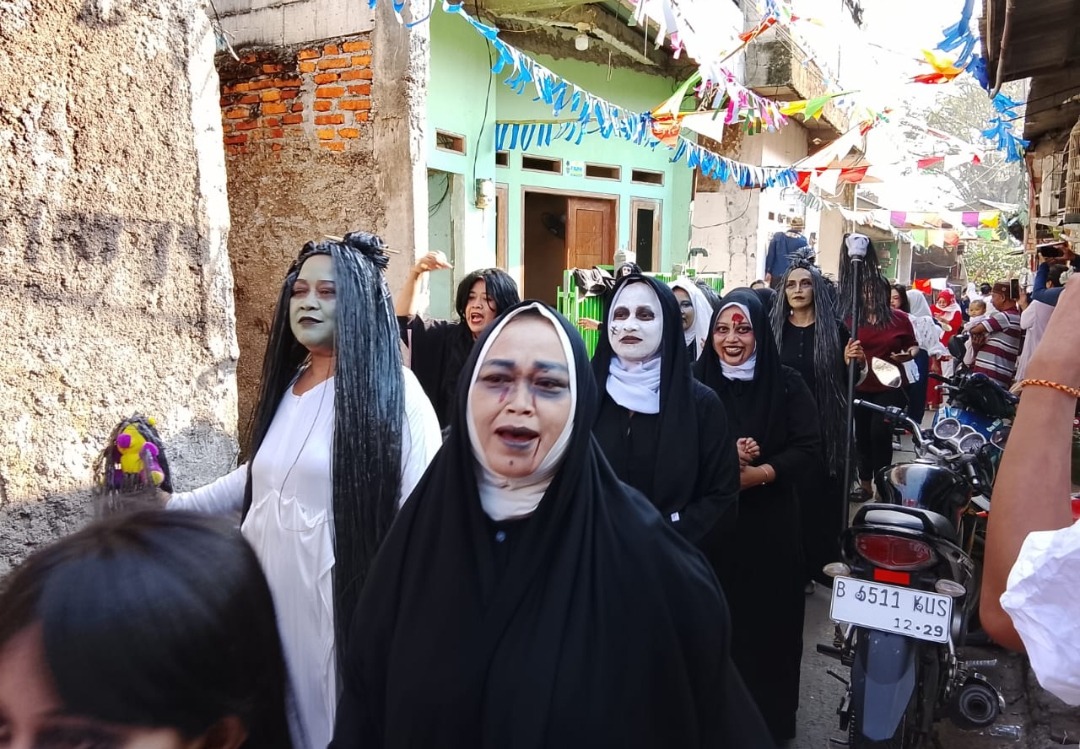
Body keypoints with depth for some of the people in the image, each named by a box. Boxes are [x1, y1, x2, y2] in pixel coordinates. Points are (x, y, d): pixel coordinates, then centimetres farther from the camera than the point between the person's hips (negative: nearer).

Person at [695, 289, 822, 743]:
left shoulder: (787, 386, 0)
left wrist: (757, 473, -20)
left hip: (769, 524, 0)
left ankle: (769, 719, 26)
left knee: (766, 619, 6)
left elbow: (809, 451, -6)